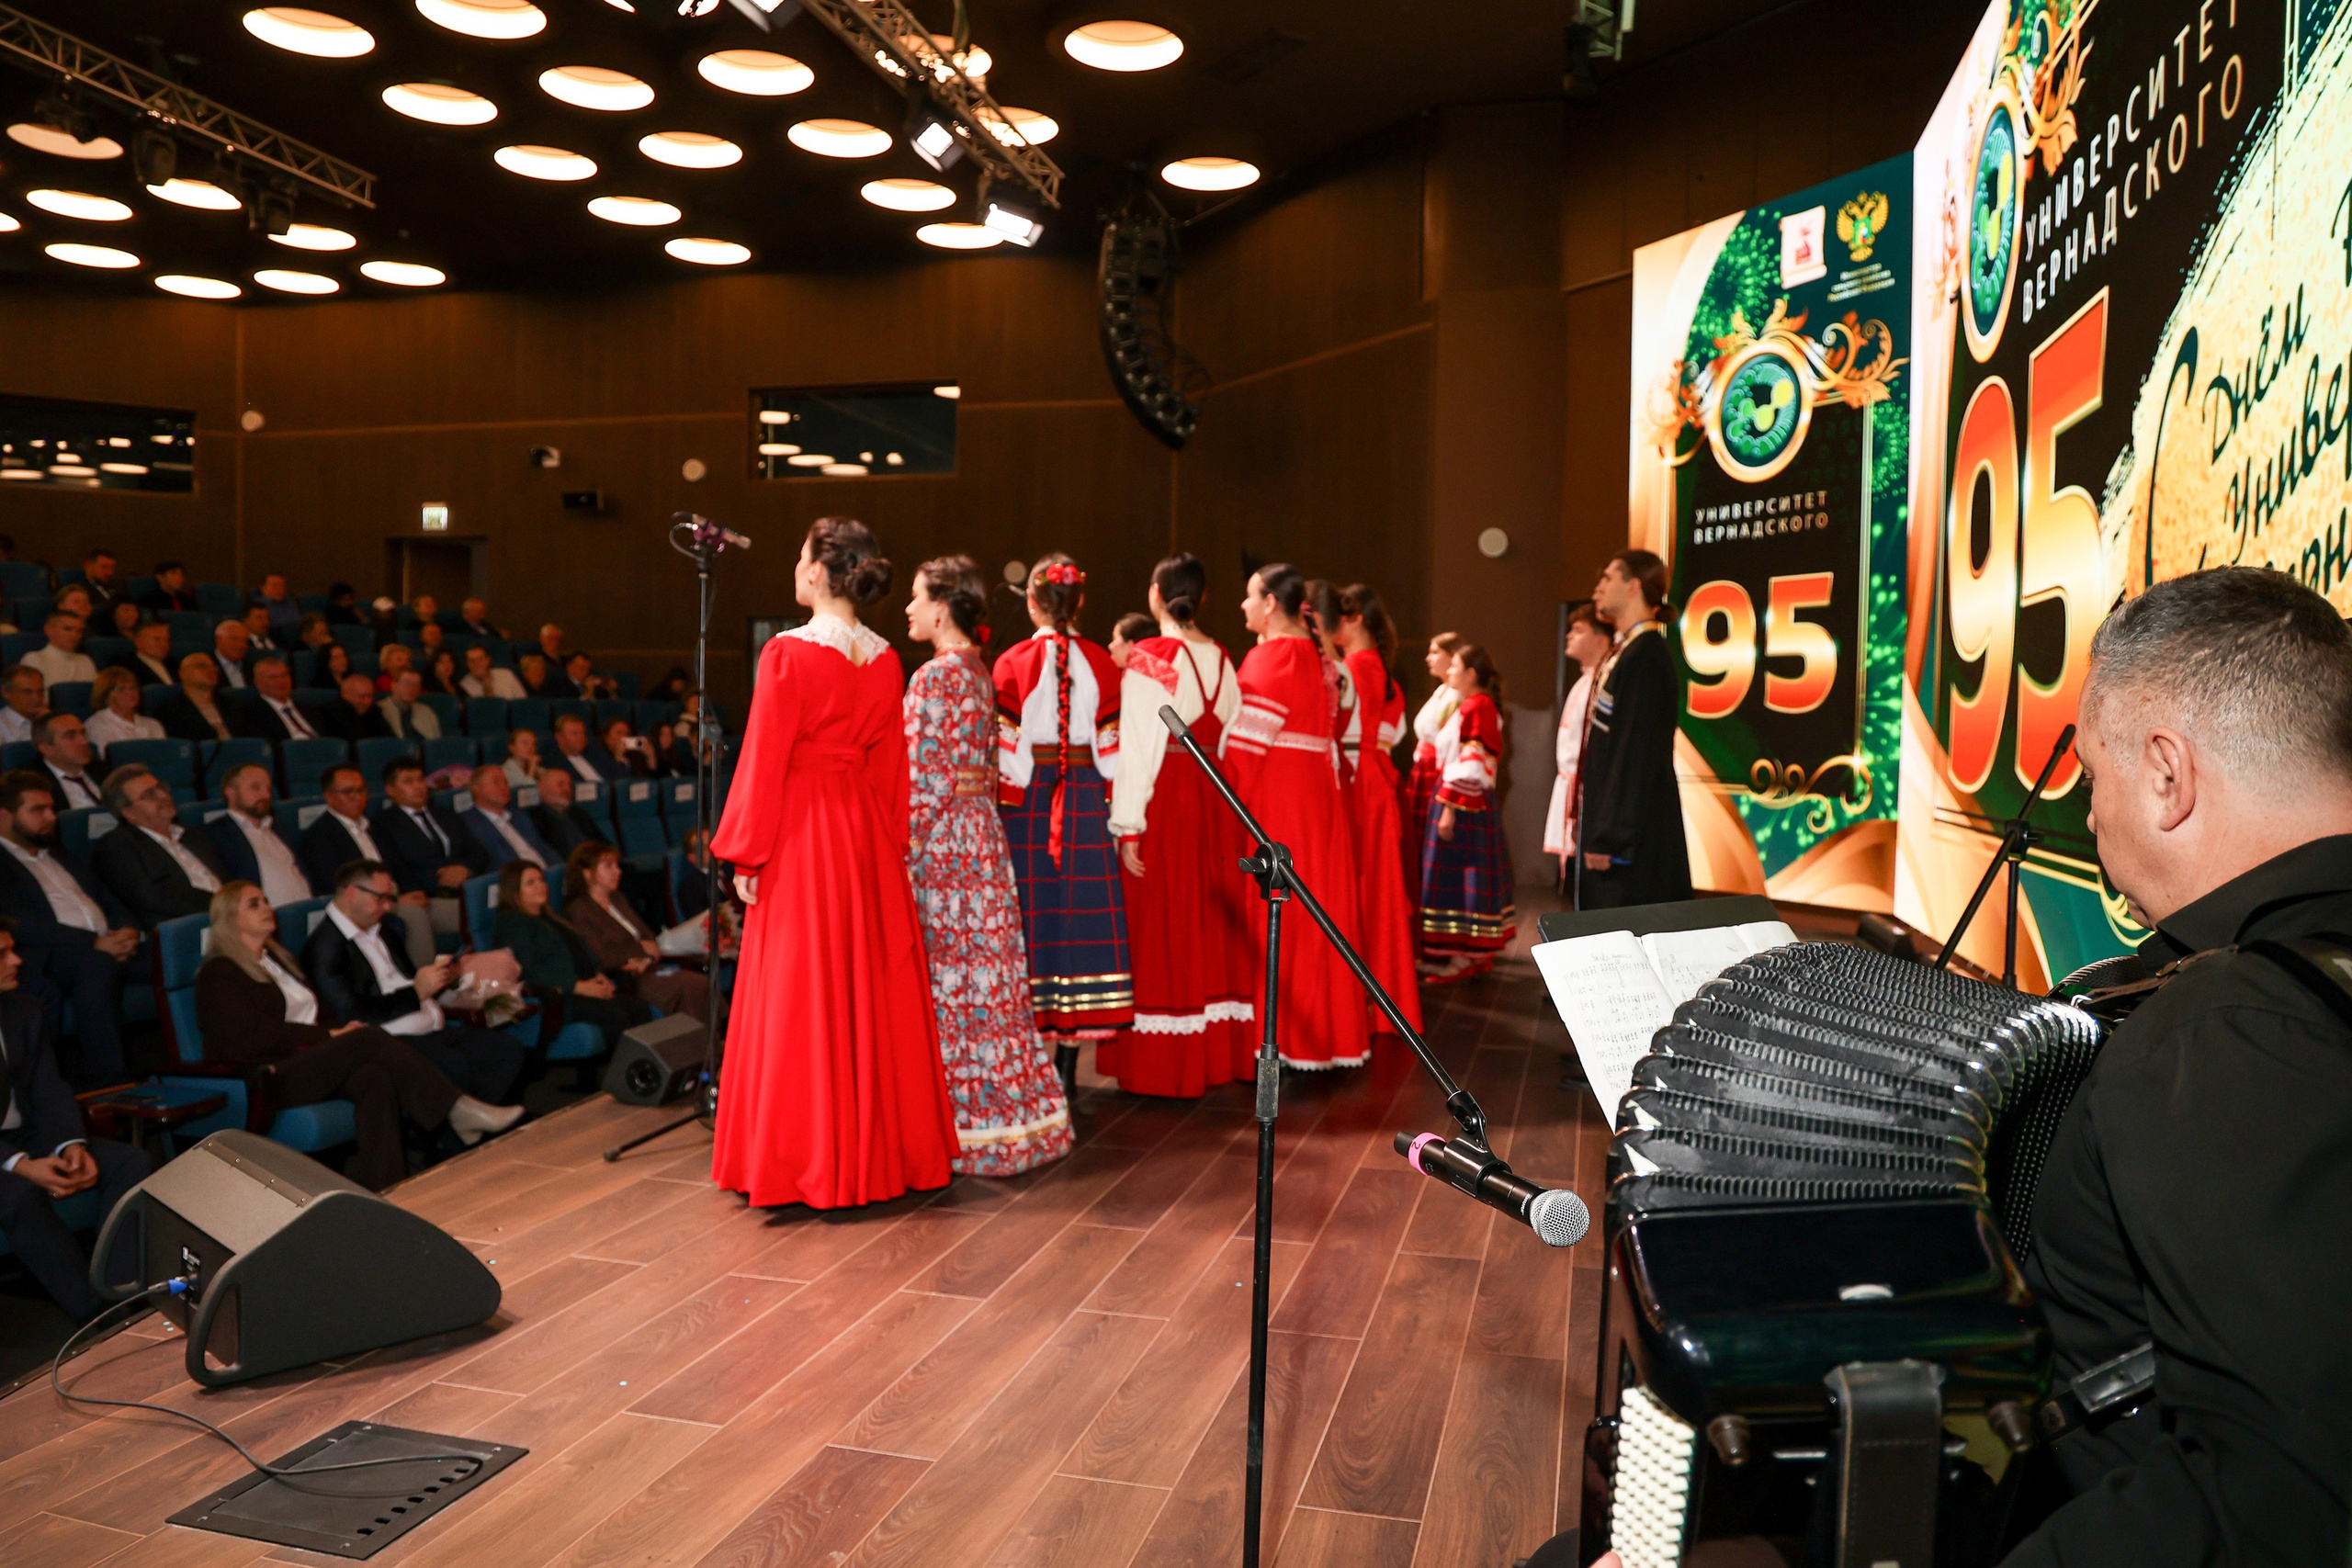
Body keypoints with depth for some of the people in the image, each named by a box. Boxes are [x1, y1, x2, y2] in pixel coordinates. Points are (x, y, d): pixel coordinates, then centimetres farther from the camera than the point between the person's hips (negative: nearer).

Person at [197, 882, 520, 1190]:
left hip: (311, 1062, 7)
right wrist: (330, 1036, -14)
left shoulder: (283, 960, 26)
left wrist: (343, 1031, -2)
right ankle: (458, 1110, -27)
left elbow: (323, 1016, 21)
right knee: (369, 1038, -27)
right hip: (269, 1077, -6)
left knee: (375, 1078, -29)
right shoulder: (218, 974, 2)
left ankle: (382, 1192, -40)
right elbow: (258, 1034, -11)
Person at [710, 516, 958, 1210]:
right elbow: (890, 764, 8)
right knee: (870, 988, 12)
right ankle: (879, 1146, 22)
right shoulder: (884, 661, 4)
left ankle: (802, 1158, 10)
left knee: (800, 997, 3)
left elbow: (764, 761, -11)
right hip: (866, 836, 5)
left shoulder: (788, 653, -12)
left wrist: (746, 855, -5)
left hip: (802, 838, -5)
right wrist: (887, 842, 16)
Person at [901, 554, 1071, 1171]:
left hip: (941, 838, -9)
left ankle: (967, 1120, 6)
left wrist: (902, 853, -14)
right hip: (981, 831, 9)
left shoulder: (933, 678, -14)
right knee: (987, 972, 12)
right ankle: (1012, 1107, 19)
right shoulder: (980, 673, 12)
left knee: (949, 974, -1)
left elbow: (922, 779, -17)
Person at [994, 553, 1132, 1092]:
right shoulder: (1099, 663, 2)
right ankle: (1068, 1062, 9)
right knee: (1079, 911, 5)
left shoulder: (1014, 662, -3)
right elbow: (1111, 749, 2)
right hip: (1085, 800, 2)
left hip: (1026, 801, -1)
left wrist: (1000, 806, 2)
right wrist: (1115, 814, 9)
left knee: (1030, 911, 3)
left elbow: (1005, 750, -5)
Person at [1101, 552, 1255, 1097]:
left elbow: (1138, 745, -14)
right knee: (1210, 922, 12)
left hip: (1161, 801, -5)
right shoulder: (1222, 660, 7)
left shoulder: (1148, 658, -9)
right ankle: (1214, 1051, 20)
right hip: (1213, 800, 6)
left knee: (1160, 924, 1)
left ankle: (1160, 1061, 5)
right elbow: (1232, 738, 6)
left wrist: (1127, 826, -13)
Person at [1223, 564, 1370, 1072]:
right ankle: (1326, 1027, 20)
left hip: (1274, 799, -8)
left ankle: (1270, 1037, 1)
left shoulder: (1271, 657, -13)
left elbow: (1247, 743, -17)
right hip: (1314, 791, 9)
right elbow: (1322, 730, 12)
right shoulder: (1312, 655, 12)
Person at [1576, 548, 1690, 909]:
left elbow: (1637, 754, -21)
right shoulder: (1624, 650, 13)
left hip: (1633, 839, -10)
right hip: (1608, 826, 10)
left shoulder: (1646, 657, -16)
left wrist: (1610, 838, -21)